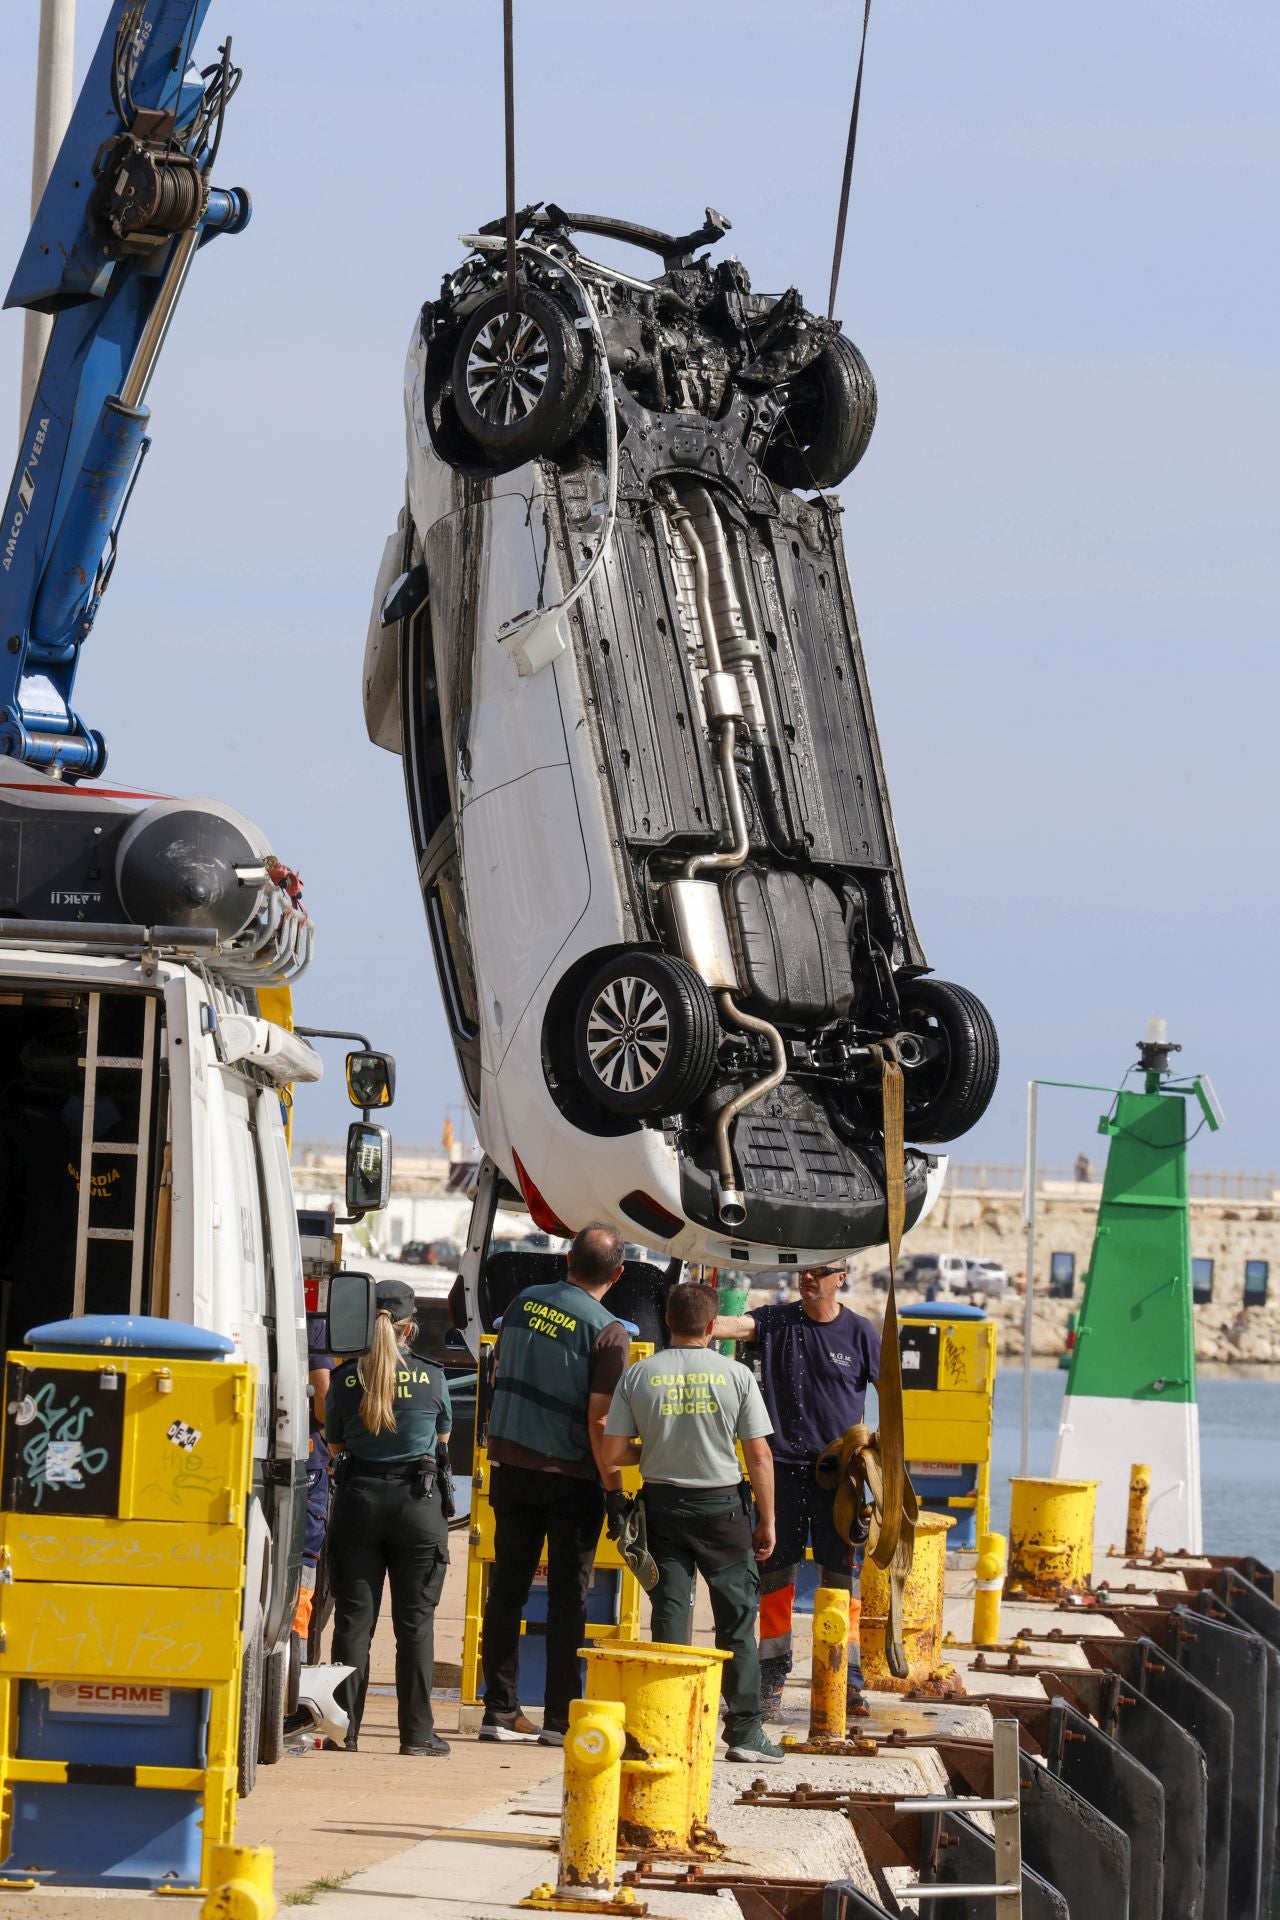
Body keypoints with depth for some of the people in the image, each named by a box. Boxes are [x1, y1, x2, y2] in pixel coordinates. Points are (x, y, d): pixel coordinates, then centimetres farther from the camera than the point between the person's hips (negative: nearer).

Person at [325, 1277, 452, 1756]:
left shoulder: (345, 1379, -5)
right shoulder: (431, 1377, -5)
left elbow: (334, 1443, 9)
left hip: (357, 1500, 1)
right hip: (416, 1501, -1)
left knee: (353, 1619, 6)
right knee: (415, 1621, 5)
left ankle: (345, 1727, 5)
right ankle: (417, 1732, 5)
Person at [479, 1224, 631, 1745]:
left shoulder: (523, 1303, 3)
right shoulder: (608, 1333, -14)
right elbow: (599, 1421, -17)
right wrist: (615, 1489, -10)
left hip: (511, 1467, 4)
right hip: (572, 1477, -4)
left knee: (508, 1587, 9)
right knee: (568, 1595, 2)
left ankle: (500, 1710, 11)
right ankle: (560, 1716, 2)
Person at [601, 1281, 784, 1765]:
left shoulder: (637, 1376, -3)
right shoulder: (735, 1376, -7)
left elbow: (613, 1453, -4)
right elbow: (759, 1457, -6)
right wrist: (766, 1521, 3)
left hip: (663, 1504, 1)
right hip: (721, 1506, -1)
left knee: (669, 1614, 6)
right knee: (737, 1616, 6)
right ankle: (745, 1728, 5)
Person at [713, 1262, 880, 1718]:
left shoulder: (859, 1332, 2)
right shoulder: (775, 1322, 3)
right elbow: (732, 1325, -16)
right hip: (783, 1469, 1)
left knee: (841, 1577, -1)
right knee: (775, 1574, 3)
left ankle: (846, 1679, 2)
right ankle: (770, 1679, 9)